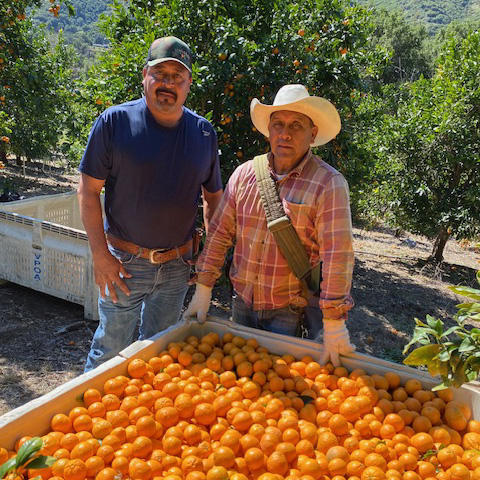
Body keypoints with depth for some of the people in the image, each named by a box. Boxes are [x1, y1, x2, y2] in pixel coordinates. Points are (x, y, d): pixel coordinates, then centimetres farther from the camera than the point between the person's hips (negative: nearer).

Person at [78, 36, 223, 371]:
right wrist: (101, 256, -12)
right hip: (124, 262, -3)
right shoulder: (115, 121, -10)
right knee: (111, 348, 10)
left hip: (178, 265, 3)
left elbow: (213, 197, 10)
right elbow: (88, 192, -8)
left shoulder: (204, 133, 1)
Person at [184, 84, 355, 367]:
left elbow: (338, 256, -18)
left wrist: (334, 324, -21)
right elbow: (220, 233, 5)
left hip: (291, 311, -4)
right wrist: (203, 289, 3)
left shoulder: (329, 184, -14)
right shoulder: (244, 174, 1)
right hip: (242, 303, 5)